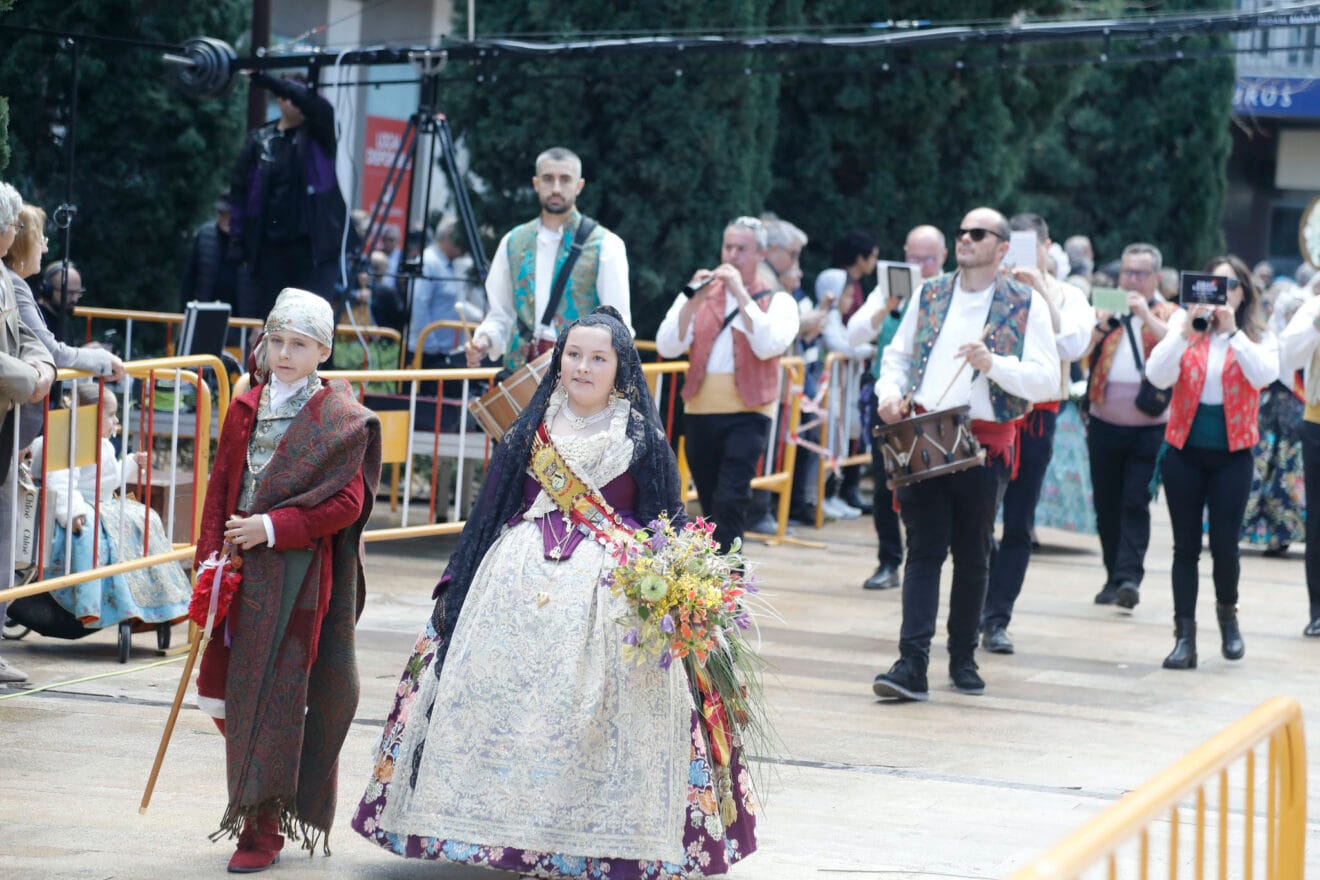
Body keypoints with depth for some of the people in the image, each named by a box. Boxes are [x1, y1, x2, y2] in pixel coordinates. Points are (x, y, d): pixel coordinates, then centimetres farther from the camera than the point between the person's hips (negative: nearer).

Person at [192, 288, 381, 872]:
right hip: (245, 574, 5)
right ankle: (261, 808, 24)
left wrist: (273, 527, -17)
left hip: (302, 578, -5)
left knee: (275, 696, -3)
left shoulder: (342, 419, -5)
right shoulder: (245, 410, 11)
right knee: (228, 692, 6)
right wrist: (210, 558, 3)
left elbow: (346, 503, -11)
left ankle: (263, 827, 5)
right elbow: (220, 490, 12)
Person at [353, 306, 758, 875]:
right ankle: (499, 830, 7)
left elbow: (665, 526, 6)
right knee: (505, 698, -2)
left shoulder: (643, 438, 3)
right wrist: (458, 587, 11)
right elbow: (490, 513, 13)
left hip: (610, 584, -2)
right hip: (521, 576, 3)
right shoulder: (531, 430, 10)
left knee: (596, 711, -8)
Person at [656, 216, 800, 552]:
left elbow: (769, 346, -17)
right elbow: (667, 347, -3)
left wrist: (741, 295, -17)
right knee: (710, 505, 10)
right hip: (700, 411, 4)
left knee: (729, 502, -16)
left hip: (748, 413, -4)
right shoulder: (699, 295, 10)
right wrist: (693, 301, -15)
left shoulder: (777, 302, 3)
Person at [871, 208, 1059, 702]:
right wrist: (890, 392, -2)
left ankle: (963, 661, 21)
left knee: (973, 558, 8)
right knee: (924, 551, -6)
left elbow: (1047, 380, -6)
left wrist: (994, 364, -20)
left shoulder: (1027, 305, 2)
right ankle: (912, 665, -13)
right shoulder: (929, 295, 13)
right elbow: (897, 354, 18)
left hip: (984, 445, -1)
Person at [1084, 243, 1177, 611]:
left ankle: (1129, 577, -16)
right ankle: (1114, 576, 18)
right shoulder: (1105, 309, 11)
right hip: (1104, 424, 3)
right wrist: (1100, 328, -18)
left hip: (1149, 426, -3)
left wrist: (1146, 315, -21)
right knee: (1106, 505, 8)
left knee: (1136, 504, -11)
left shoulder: (1169, 314, 5)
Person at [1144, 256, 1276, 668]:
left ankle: (1227, 615, 26)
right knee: (1186, 545, 3)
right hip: (1184, 451, 1)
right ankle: (1185, 637, 7)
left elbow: (1264, 375, -17)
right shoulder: (1186, 327, 2)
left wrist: (1232, 330, -22)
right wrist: (1185, 329, -22)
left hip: (1232, 454, -1)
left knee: (1224, 544, -2)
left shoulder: (1259, 338, 3)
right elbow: (1157, 375, -11)